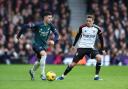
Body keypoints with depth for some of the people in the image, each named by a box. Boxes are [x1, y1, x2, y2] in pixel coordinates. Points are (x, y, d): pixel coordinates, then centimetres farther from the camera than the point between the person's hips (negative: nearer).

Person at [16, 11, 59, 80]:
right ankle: (42, 74, -24)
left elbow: (56, 34, -6)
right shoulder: (38, 25, -23)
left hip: (44, 45, 6)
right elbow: (25, 26, -18)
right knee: (44, 54, -31)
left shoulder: (50, 26, -10)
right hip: (36, 44, -6)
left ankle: (32, 71, 51)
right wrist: (19, 35, -8)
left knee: (40, 60, 20)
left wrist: (54, 41, -26)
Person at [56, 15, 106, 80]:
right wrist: (74, 45, 16)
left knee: (99, 57, -24)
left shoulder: (97, 29, -6)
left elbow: (101, 39, 6)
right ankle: (63, 76, 8)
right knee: (74, 62, -6)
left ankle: (96, 76, -14)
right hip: (81, 47, -1)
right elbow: (78, 35, 10)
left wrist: (102, 49, 6)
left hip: (91, 47, 1)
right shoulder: (82, 27, -7)